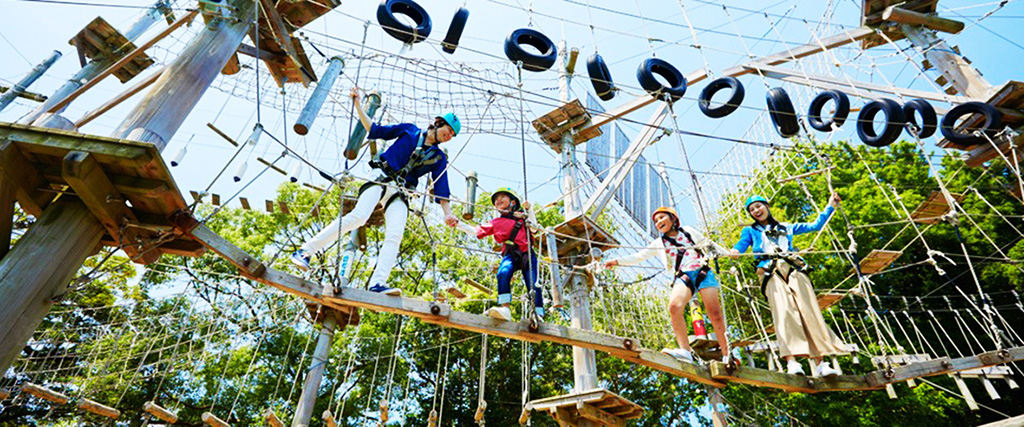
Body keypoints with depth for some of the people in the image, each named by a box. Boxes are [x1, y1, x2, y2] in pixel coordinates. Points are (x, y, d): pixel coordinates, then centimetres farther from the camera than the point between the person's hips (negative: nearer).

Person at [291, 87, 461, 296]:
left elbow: (441, 189, 8)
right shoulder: (409, 130, 13)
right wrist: (358, 105, 10)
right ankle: (305, 250, -21)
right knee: (359, 216, -26)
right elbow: (375, 130, 16)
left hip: (400, 195, 2)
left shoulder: (439, 158, 16)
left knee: (395, 235, -23)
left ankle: (377, 283, -32)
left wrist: (447, 213, -6)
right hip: (380, 181, -2)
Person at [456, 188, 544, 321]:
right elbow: (475, 231, 20)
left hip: (527, 253, 0)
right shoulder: (496, 222, 24)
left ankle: (538, 315, -11)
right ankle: (505, 308, -38)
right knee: (503, 272, -30)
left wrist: (528, 211, 0)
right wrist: (457, 223, 13)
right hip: (510, 255, 0)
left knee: (533, 283, -14)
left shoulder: (522, 215, 20)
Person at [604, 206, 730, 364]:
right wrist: (617, 261, 0)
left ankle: (727, 355, 2)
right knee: (674, 306, -28)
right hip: (682, 277, 0)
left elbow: (708, 243, 28)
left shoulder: (688, 231, 17)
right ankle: (685, 351, -30)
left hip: (702, 272, 0)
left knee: (715, 313, -9)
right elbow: (639, 256, 11)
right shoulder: (659, 243, 16)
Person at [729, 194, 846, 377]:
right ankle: (791, 361, -35)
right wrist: (734, 251, -18)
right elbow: (741, 245, 5)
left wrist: (830, 207, 37)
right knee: (783, 310, -23)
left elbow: (815, 226, 38)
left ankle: (822, 363, -19)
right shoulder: (750, 231, 24)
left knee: (809, 310, -15)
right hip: (770, 272, -2)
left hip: (794, 270, 3)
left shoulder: (786, 228, 32)